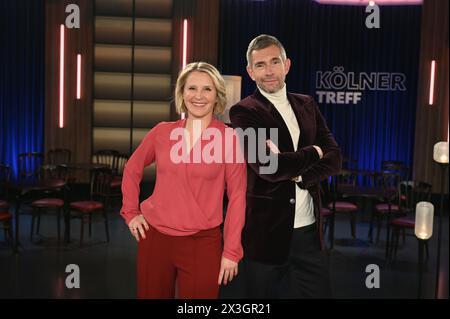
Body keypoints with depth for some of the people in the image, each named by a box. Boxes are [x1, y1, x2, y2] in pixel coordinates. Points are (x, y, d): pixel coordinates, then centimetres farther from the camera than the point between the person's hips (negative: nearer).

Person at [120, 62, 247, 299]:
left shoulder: (229, 138, -7)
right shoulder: (162, 131, 2)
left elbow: (237, 196, -5)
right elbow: (132, 169, 16)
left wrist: (231, 251, -6)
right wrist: (130, 212, 8)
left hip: (202, 243, -3)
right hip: (154, 237, 3)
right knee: (151, 295, 17)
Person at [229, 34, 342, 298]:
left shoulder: (307, 105, 9)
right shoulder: (244, 112, -8)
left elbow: (334, 159, 2)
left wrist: (296, 174, -15)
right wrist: (314, 152, -6)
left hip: (310, 230, 5)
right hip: (267, 232, -4)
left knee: (320, 292, 13)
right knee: (268, 292, 11)